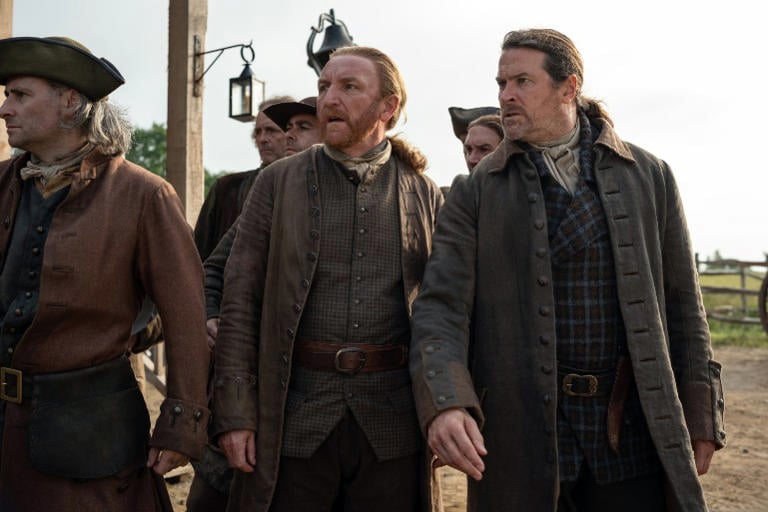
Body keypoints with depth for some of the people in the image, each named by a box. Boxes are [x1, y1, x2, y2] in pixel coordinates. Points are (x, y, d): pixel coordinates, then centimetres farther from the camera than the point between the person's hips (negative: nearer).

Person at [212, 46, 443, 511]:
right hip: (293, 416, 0)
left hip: (393, 420, 1)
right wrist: (235, 412, -6)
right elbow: (241, 299, 0)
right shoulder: (278, 182, 4)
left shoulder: (426, 193, 6)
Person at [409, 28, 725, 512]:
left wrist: (700, 418, 5)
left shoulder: (650, 176, 5)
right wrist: (446, 404, -25)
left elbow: (682, 303, 8)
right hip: (520, 430, -1)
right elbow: (441, 307, -8)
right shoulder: (475, 195, 2)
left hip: (634, 431, 1)